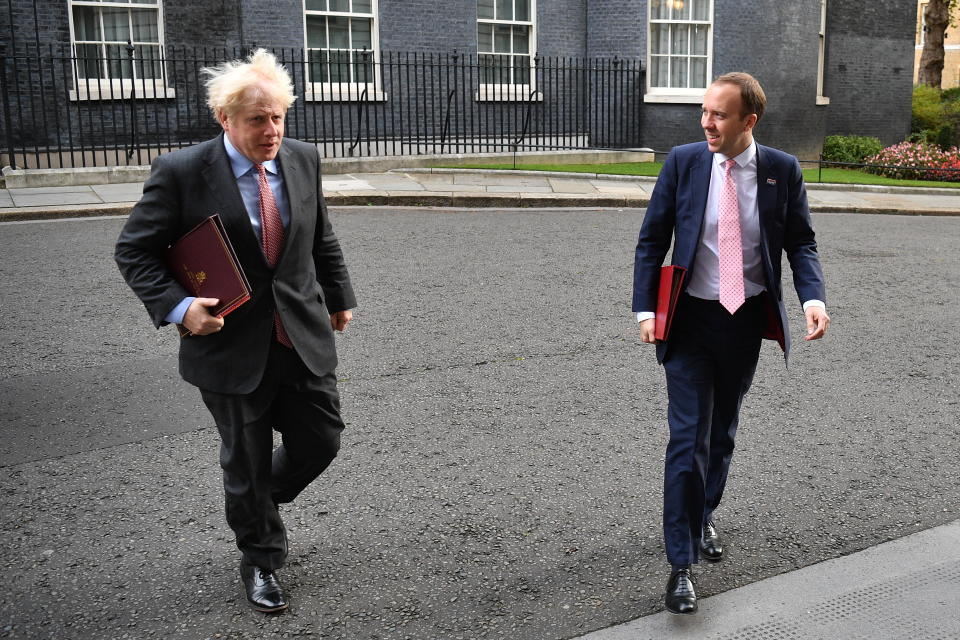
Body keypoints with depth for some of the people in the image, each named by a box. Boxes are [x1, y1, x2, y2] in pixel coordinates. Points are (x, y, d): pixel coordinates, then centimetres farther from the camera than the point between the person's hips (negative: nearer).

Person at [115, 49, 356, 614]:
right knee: (247, 462, 10)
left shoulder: (303, 160, 0)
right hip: (232, 347, -4)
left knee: (321, 442, 11)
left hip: (305, 339, 4)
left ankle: (254, 503, 43)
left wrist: (340, 297, 19)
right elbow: (134, 252, -7)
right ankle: (260, 559, 36)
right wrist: (178, 306, -21)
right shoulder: (181, 173, -13)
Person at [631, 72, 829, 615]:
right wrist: (646, 308, -10)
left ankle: (705, 514, 44)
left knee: (723, 430, 19)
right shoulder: (683, 162, -6)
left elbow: (801, 242, 3)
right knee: (688, 437, -6)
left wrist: (813, 297, -16)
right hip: (691, 319, -2)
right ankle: (682, 564, 3)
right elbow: (652, 241, -2)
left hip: (747, 320, 2)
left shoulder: (783, 170, -5)